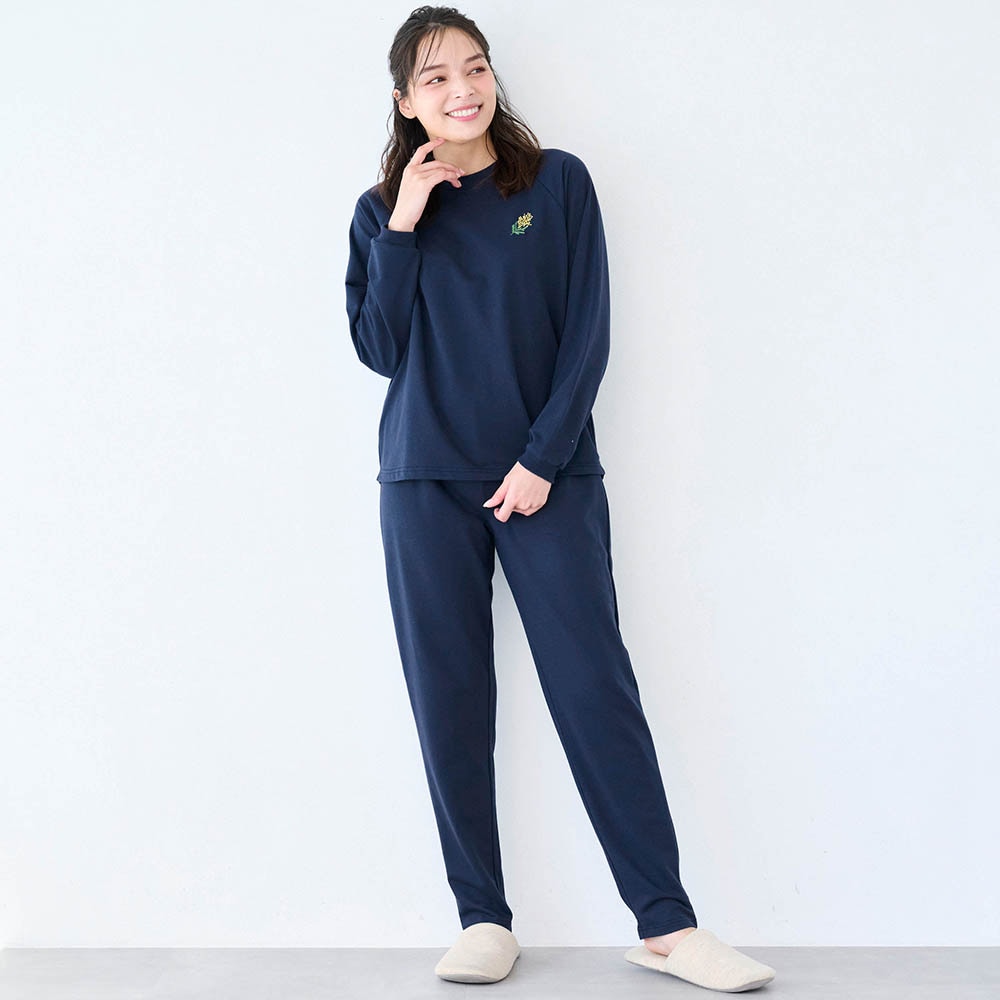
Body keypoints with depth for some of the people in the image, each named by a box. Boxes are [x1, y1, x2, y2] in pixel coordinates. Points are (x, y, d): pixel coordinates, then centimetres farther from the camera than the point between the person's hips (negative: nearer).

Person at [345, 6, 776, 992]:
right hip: (425, 480, 2)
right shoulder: (381, 211, 11)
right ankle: (482, 919, 10)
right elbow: (379, 349, 1)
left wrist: (543, 459, -9)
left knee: (596, 688, -6)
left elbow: (586, 335, 0)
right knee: (449, 702, 1)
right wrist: (404, 227, -6)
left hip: (549, 474, -2)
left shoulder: (559, 184, 5)